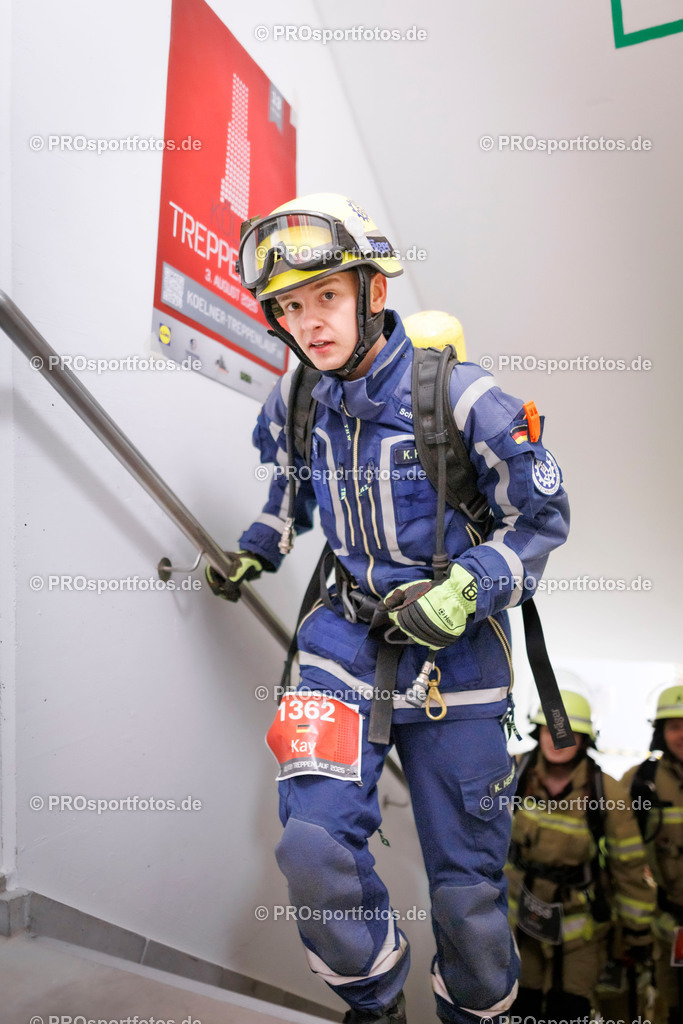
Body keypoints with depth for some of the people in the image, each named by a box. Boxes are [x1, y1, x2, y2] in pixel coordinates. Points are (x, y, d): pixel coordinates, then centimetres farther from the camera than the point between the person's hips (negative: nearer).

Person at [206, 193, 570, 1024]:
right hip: (350, 635, 3)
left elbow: (543, 515, -7)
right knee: (312, 847, -11)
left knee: (467, 881, 9)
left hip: (453, 649, -2)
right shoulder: (294, 404, 0)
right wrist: (257, 552, 15)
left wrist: (465, 591, -19)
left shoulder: (454, 394, -14)